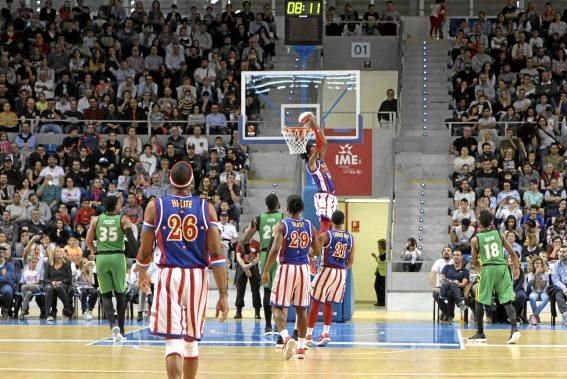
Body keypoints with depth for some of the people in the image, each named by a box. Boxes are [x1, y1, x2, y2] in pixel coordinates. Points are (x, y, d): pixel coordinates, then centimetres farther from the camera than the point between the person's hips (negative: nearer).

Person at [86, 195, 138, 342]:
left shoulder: (96, 220, 8)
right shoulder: (123, 220, 1)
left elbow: (88, 242, 9)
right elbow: (131, 237, -14)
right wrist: (138, 256, -11)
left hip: (101, 258, 1)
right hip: (117, 257, -1)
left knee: (106, 295, 7)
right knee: (120, 294, 12)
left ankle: (113, 324, -17)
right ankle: (121, 330, 12)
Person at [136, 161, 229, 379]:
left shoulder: (155, 207, 0)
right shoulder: (206, 208, 1)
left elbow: (145, 251, 6)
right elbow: (216, 255, -4)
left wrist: (142, 275, 27)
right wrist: (223, 295, -2)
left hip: (169, 275, -2)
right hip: (197, 278, 2)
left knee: (173, 341, -6)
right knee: (191, 340, 18)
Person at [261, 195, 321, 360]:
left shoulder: (282, 225, -5)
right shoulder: (309, 226, 6)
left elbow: (275, 250, -14)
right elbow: (317, 252, 10)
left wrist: (266, 271, -6)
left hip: (287, 268, -3)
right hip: (303, 269, 4)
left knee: (279, 307, 2)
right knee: (301, 308, 13)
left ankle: (286, 337, -23)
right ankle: (301, 347, 15)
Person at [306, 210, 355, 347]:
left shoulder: (326, 235, -6)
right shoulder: (350, 237, 6)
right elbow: (351, 261, 8)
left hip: (327, 270, -4)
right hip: (342, 273, 4)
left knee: (315, 303, 4)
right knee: (328, 303, 19)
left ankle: (309, 336, 1)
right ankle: (326, 333, 14)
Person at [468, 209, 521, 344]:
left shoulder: (475, 239, 3)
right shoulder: (499, 234, 9)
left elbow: (475, 263, 10)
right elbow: (512, 254, 7)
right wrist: (517, 268, 16)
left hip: (487, 269, -2)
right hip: (502, 268, 2)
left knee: (479, 301, 12)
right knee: (507, 301, 1)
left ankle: (480, 333, 15)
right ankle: (514, 329, -18)